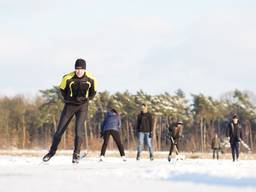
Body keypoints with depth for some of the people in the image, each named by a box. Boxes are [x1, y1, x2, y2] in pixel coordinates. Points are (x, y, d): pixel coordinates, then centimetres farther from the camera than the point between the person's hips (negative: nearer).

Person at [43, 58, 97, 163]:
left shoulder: (90, 79, -14)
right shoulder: (68, 78, -18)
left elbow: (93, 92, 8)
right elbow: (62, 89, 3)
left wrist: (86, 99, 6)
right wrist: (68, 99, 8)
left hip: (82, 106, 0)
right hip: (69, 105, 1)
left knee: (79, 129, -17)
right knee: (60, 129, 1)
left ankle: (76, 154, -4)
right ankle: (52, 151, 18)